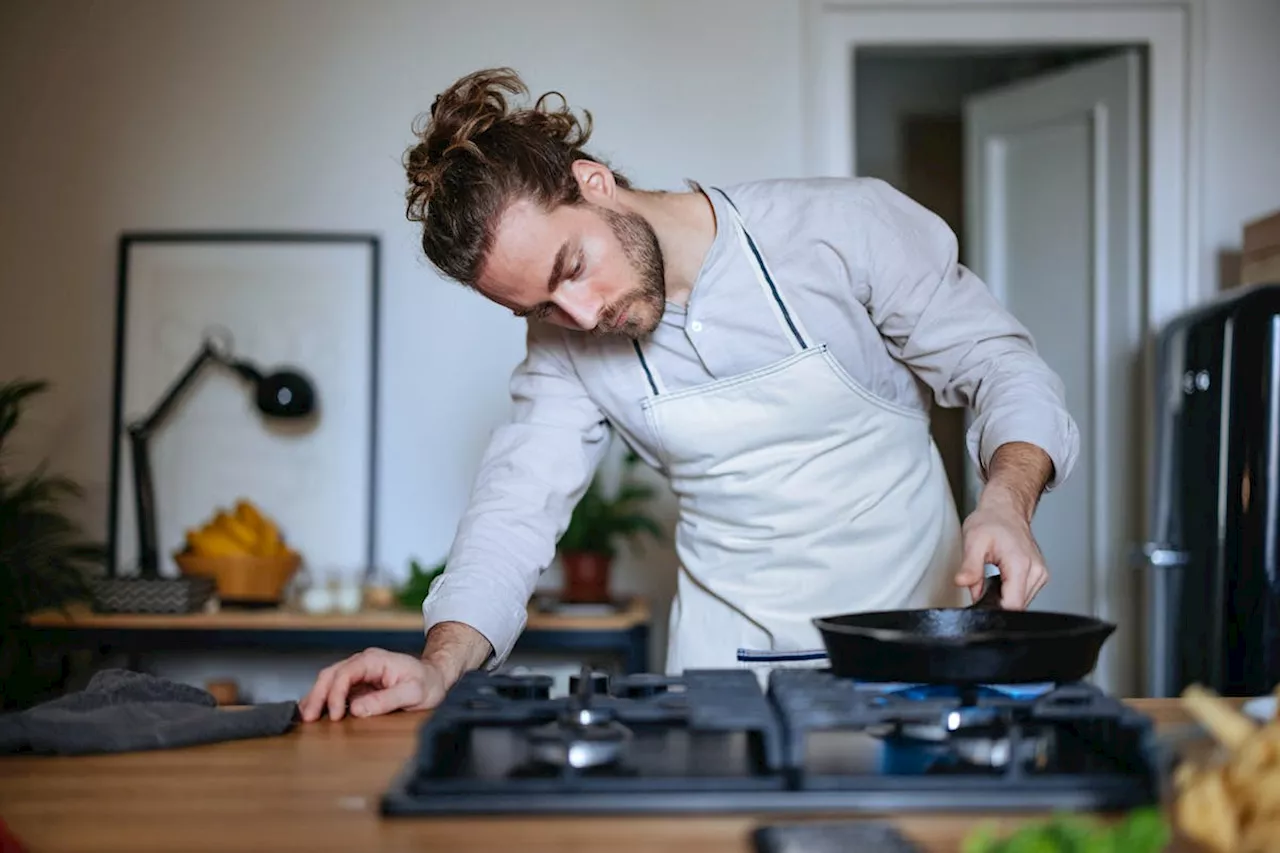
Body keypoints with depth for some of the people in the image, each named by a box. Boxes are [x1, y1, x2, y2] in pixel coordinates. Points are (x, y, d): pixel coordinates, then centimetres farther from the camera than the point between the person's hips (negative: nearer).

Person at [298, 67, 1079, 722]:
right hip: (728, 664, 3)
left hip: (908, 641, -2)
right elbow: (517, 507, -3)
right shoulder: (567, 339, -2)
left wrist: (1006, 501, -23)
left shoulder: (844, 224, -11)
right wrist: (443, 663, -21)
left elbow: (1005, 368, -4)